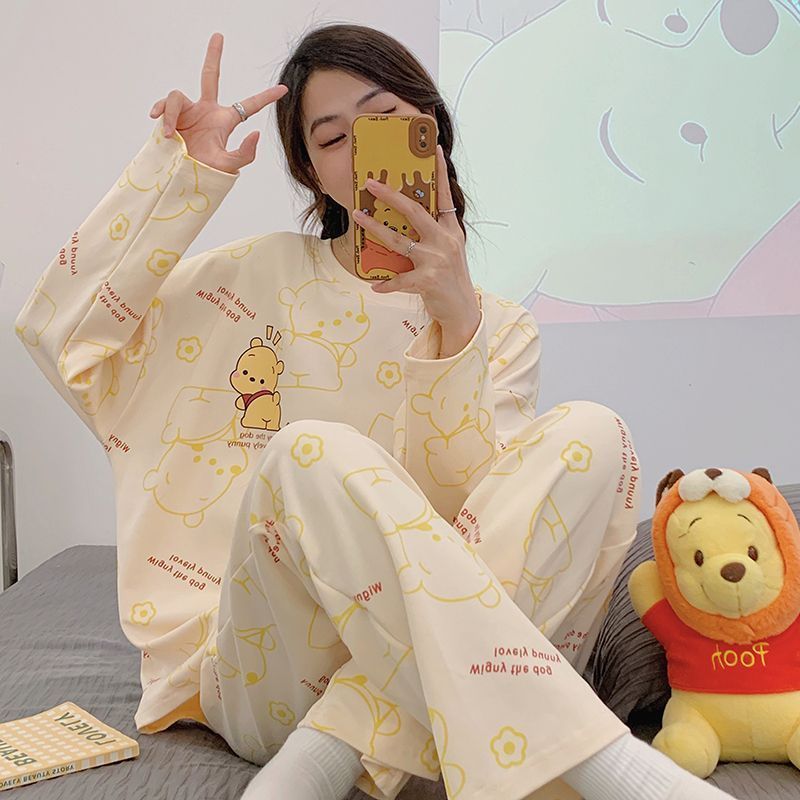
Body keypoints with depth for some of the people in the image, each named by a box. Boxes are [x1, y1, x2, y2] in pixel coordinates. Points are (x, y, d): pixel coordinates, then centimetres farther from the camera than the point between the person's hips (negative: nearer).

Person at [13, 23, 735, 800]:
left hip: (403, 665, 2)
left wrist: (457, 323, -20)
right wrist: (179, 172, -3)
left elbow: (473, 509, -7)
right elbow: (59, 330, 0)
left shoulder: (499, 327, 10)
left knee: (591, 435, -21)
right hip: (264, 678, -1)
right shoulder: (266, 275, 8)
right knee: (312, 455, -32)